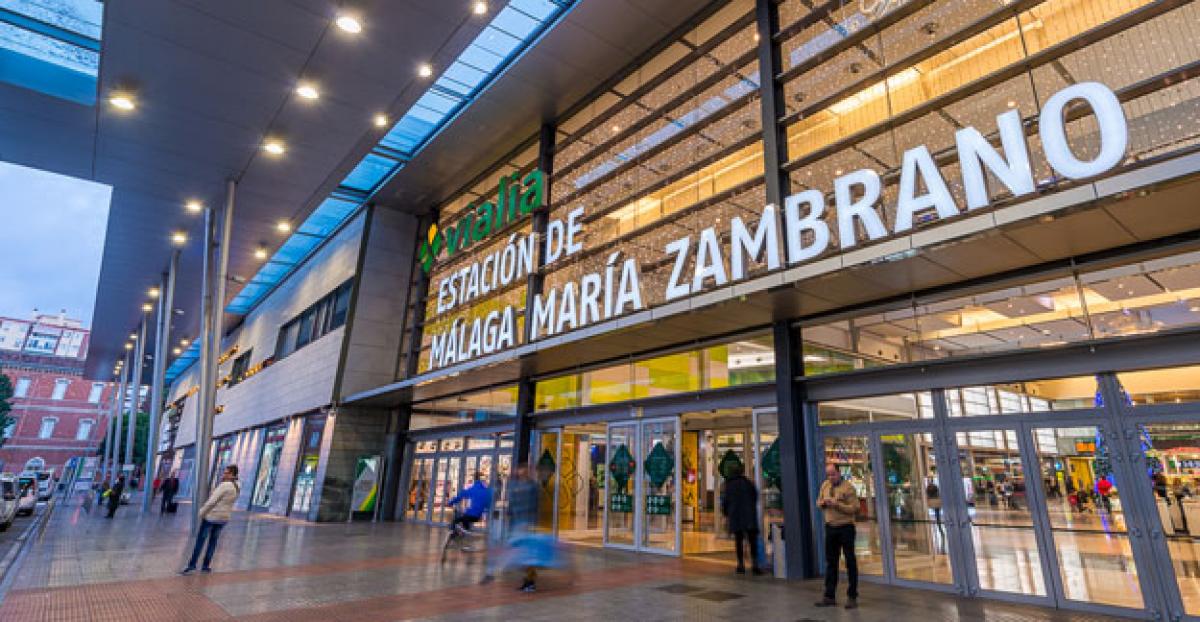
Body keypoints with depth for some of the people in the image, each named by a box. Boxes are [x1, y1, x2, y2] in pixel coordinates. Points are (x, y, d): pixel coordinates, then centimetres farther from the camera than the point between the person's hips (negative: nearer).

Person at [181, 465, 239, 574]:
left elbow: (212, 501, -17)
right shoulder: (237, 488, 5)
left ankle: (191, 566, 5)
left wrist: (202, 512, -7)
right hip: (224, 517, 7)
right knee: (213, 541, 13)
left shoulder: (224, 485, -19)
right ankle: (206, 566, 18)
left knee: (200, 540, 2)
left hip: (211, 515, -7)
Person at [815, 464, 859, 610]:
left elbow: (854, 508, -17)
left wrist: (837, 504, -24)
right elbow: (818, 502, 15)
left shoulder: (848, 488, -12)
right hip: (830, 527, 6)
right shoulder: (825, 485, 7)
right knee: (830, 562, 11)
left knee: (850, 562, 5)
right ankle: (830, 596, 20)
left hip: (845, 528, -6)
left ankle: (852, 597, 15)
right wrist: (823, 503, -7)